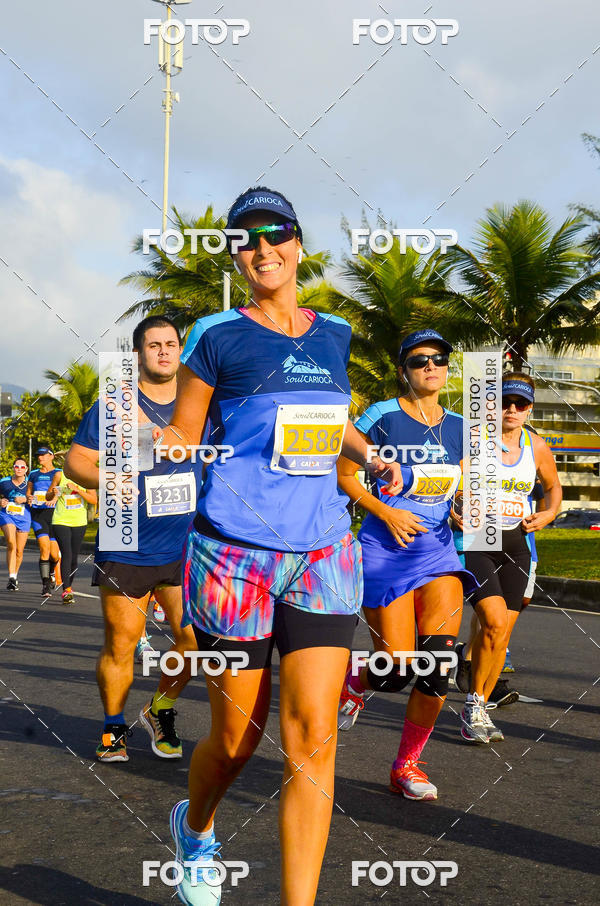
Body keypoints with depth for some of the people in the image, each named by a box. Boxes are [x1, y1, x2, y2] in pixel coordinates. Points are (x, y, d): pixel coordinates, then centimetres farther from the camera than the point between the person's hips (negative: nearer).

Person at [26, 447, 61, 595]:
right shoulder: (33, 474, 16)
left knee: (54, 553, -1)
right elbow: (28, 493, 19)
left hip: (54, 513, -1)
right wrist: (29, 498, -4)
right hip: (37, 514, 1)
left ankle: (52, 572, 34)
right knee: (44, 548, -16)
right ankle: (46, 584, -11)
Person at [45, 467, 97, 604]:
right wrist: (53, 493, -14)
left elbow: (94, 500, -6)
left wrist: (77, 490, -18)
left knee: (74, 558, 8)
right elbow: (47, 497, 10)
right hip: (60, 521, -2)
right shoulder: (59, 475, 1)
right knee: (66, 554, -16)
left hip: (79, 522, 2)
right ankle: (66, 591, -20)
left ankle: (69, 586, 27)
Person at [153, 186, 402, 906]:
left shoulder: (333, 335, 14)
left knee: (312, 739, -6)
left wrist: (371, 456, 13)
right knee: (237, 736, 8)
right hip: (234, 554, -3)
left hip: (323, 554, 3)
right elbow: (182, 434, 4)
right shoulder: (217, 337, 1)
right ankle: (195, 829, 42)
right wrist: (152, 439, -18)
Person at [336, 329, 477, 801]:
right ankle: (354, 679, 32)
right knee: (397, 669, -6)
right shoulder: (382, 416, -6)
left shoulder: (457, 426, 9)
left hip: (439, 548, 4)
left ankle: (407, 766, 8)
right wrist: (386, 512, -13)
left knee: (440, 663, -9)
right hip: (386, 549, -4)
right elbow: (342, 474, -2)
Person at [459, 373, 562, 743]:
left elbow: (554, 487, 22)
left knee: (503, 633, 5)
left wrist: (548, 514, 3)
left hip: (515, 545, 5)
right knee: (495, 622, -19)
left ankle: (481, 709, 21)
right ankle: (473, 705, -1)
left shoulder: (537, 447, 4)